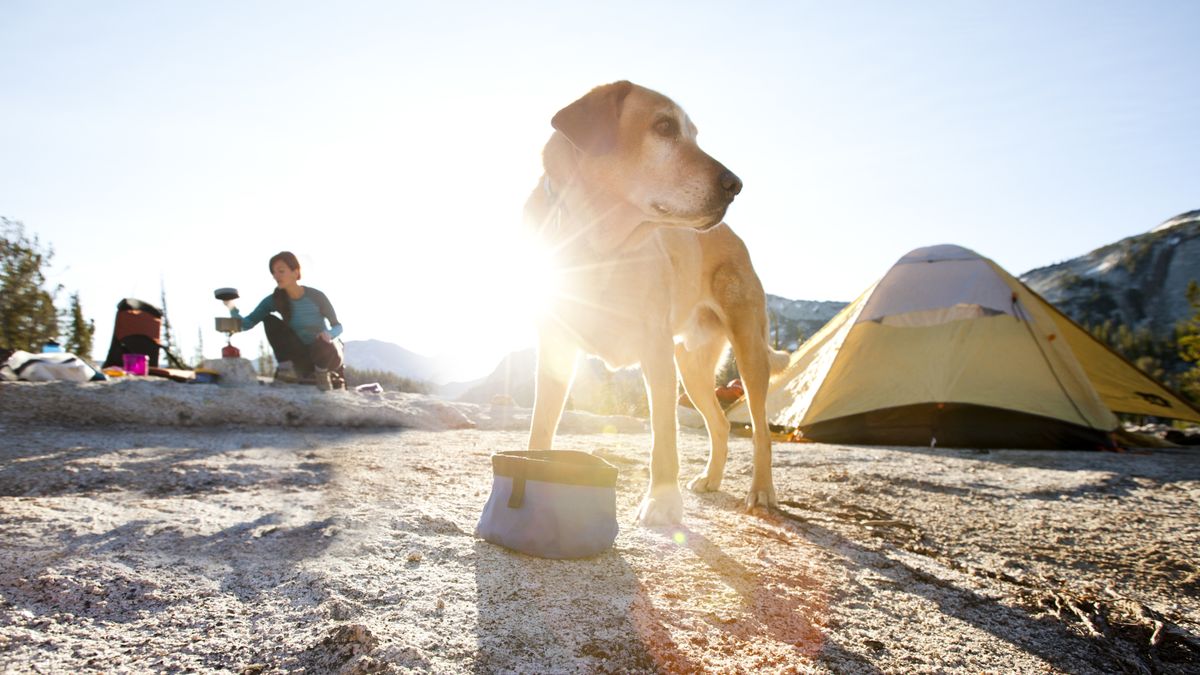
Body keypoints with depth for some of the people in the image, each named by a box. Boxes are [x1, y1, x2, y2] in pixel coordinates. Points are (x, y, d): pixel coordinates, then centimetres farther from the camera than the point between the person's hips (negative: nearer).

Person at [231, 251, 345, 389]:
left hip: (327, 353, -3)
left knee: (323, 345, -40)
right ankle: (286, 367, -14)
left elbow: (338, 326, -9)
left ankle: (322, 372, -7)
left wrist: (328, 334, -32)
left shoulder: (316, 296, -17)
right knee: (269, 320, -15)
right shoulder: (274, 300, -9)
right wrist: (232, 308, -33)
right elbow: (246, 324, -14)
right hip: (301, 356, 3)